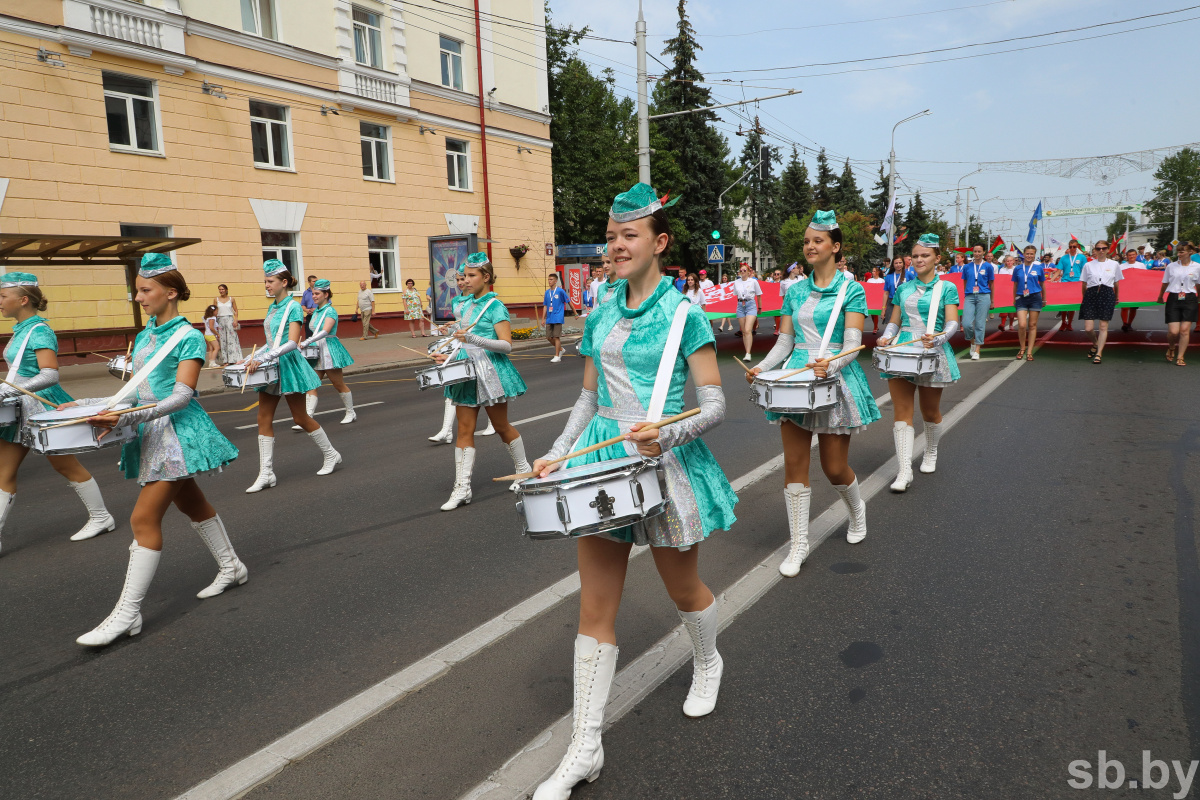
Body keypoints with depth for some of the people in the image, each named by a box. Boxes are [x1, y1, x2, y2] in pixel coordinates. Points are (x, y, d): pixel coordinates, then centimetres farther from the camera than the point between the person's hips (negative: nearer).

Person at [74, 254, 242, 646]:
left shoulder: (188, 337, -12)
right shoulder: (143, 337, 13)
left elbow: (181, 396, -20)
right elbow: (138, 391, 17)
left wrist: (127, 417, -29)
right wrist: (91, 405, 5)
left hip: (177, 430, -9)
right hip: (150, 433, 9)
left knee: (144, 518, -10)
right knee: (192, 504, 18)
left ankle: (127, 613, -4)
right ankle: (231, 568, 35)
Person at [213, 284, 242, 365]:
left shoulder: (231, 299, 6)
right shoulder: (216, 300, 7)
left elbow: (236, 311, 7)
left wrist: (235, 320, -6)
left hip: (230, 320, -1)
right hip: (220, 320, 1)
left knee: (231, 339, -6)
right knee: (222, 340, 0)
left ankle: (233, 359, -5)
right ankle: (224, 361, 3)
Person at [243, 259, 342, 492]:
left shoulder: (292, 307, -11)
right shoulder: (272, 308, 12)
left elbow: (292, 343, -22)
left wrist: (263, 358, -27)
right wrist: (253, 358, 9)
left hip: (288, 365, -8)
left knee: (300, 417, 1)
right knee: (264, 419, 2)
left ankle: (331, 455, 21)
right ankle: (266, 474, 5)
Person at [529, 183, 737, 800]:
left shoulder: (683, 315, -8)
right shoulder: (600, 317, 9)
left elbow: (714, 405, -10)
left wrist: (666, 434, -27)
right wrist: (558, 453, 4)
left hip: (663, 461, -4)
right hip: (603, 458, 5)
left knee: (683, 589, 17)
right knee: (595, 608, 4)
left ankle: (707, 662, 51)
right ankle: (585, 748, 15)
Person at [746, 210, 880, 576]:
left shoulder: (851, 289, -2)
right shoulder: (795, 291, 12)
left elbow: (852, 343, -11)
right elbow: (785, 341, 12)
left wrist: (830, 364, -31)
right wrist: (761, 367, -4)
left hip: (836, 379, -4)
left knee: (835, 467, 3)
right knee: (794, 464, 0)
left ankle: (857, 508, 39)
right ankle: (798, 545, 10)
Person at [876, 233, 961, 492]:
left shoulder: (946, 288, 3)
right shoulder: (903, 288, 14)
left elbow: (952, 323, -7)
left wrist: (939, 337, -28)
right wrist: (886, 337, -5)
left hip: (932, 353, -2)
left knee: (930, 411, 11)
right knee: (902, 411, -7)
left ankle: (931, 455, 38)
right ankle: (905, 471, -8)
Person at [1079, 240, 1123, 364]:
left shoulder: (1114, 264, 8)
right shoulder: (1088, 265, 7)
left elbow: (1116, 283, 15)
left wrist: (1116, 297, 19)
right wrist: (1084, 298, 11)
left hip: (1107, 295, 0)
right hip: (1091, 294, 0)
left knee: (1103, 326, -1)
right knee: (1088, 328, -6)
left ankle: (1098, 354, 5)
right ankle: (1095, 345, 25)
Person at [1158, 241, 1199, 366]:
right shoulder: (1171, 266, 5)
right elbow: (1165, 283, 16)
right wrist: (1160, 297, 23)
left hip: (1189, 300, 0)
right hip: (1173, 299, 0)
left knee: (1185, 329, -4)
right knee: (1173, 331, -8)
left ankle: (1180, 357, 7)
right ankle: (1171, 348, 25)